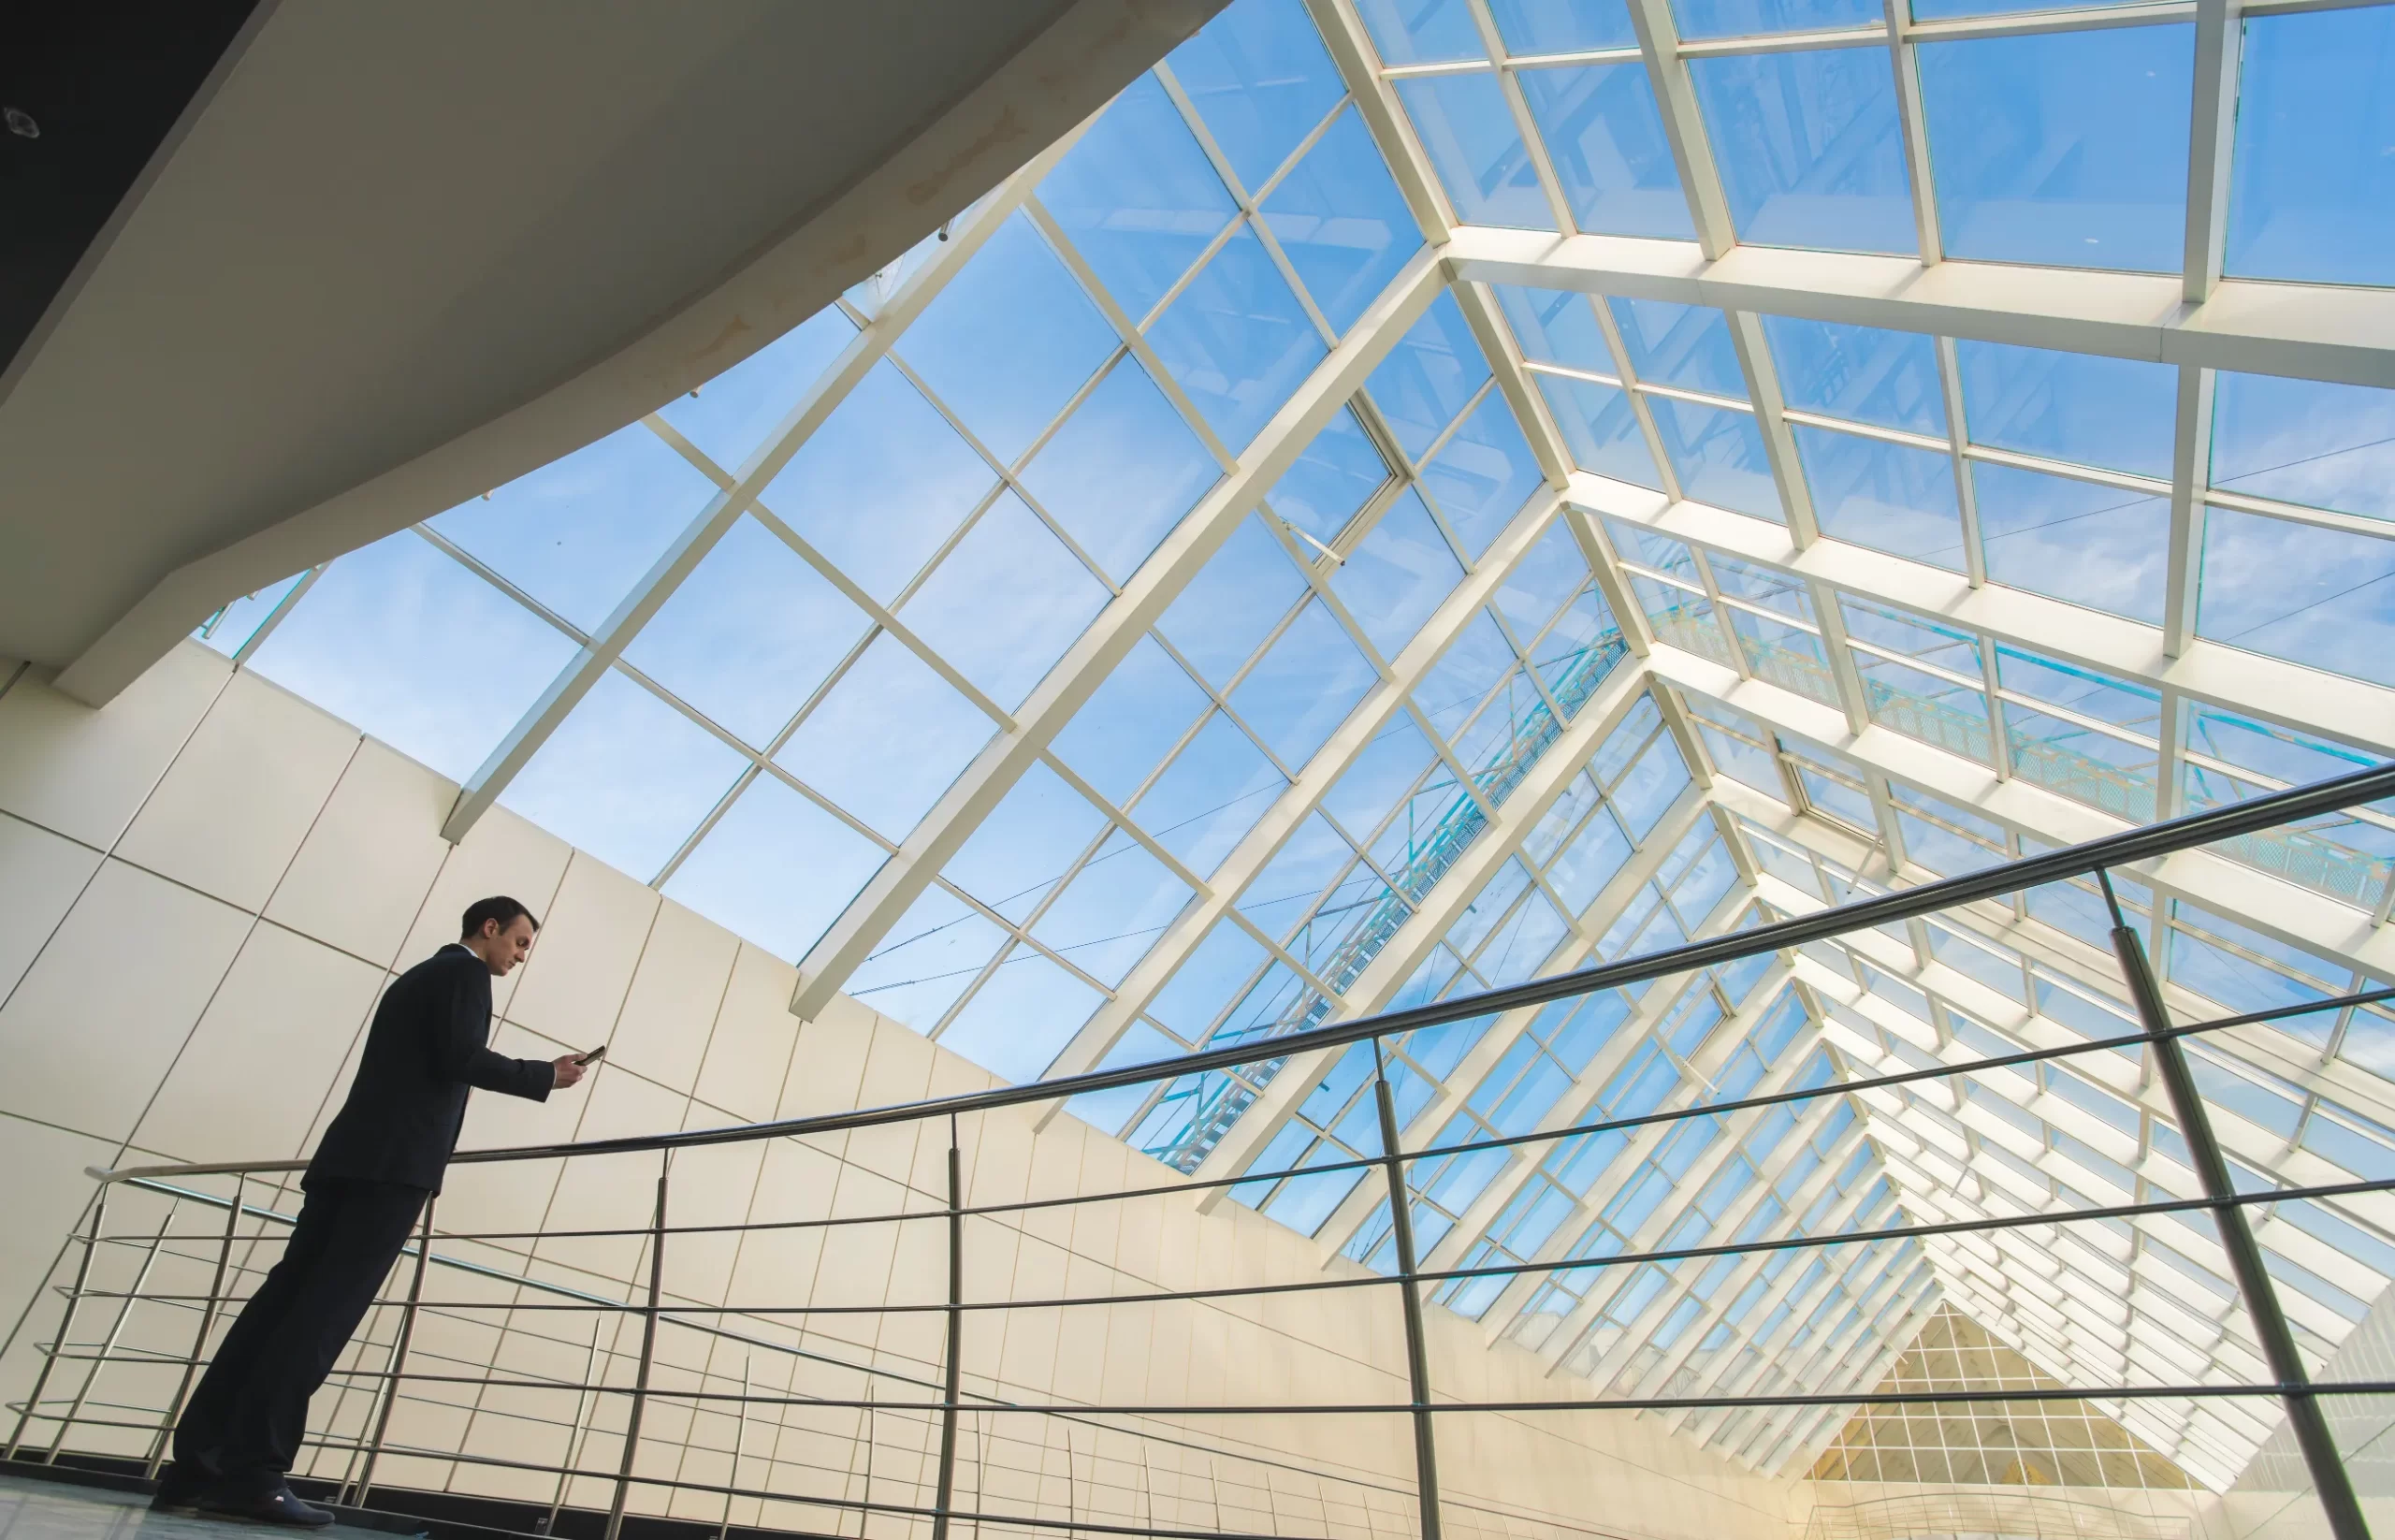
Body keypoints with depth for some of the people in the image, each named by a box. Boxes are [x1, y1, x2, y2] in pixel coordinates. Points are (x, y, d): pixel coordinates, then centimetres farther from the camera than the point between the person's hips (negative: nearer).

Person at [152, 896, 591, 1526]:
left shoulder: (415, 976, 28)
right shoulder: (466, 972, -1)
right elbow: (461, 1058, -13)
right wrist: (546, 1075, -6)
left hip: (352, 1155, 9)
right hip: (395, 1163, -9)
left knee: (287, 1298, 4)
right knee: (327, 1308, -12)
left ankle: (197, 1462, 3)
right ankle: (253, 1471, -15)